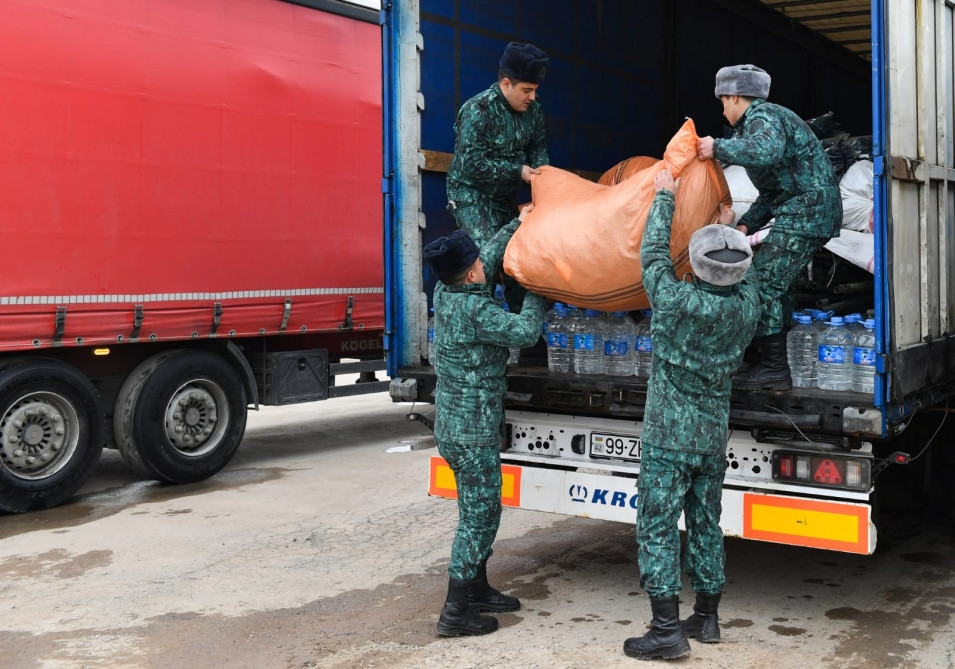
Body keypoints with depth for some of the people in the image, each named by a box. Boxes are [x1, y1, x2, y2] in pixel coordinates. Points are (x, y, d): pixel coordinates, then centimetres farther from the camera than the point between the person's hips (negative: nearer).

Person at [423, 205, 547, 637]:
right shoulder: (475, 309, -23)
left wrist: (518, 224, 23)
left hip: (455, 426, 9)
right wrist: (536, 292, 2)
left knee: (483, 512, 20)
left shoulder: (444, 293, 3)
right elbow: (525, 332, -12)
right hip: (471, 434, -9)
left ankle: (477, 590, 32)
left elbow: (491, 257, 18)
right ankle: (455, 613, 3)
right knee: (478, 518, -2)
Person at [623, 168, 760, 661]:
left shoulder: (677, 302, -19)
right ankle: (706, 618, 25)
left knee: (657, 528, -2)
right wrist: (730, 232, 34)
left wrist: (664, 197, 10)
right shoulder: (747, 304, -4)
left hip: (669, 435, -6)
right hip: (714, 434, 6)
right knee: (706, 524, 15)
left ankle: (666, 631, -3)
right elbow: (743, 276, 20)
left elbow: (653, 253, -3)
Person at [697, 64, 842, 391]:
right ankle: (773, 361, 22)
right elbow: (773, 191, 23)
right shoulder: (765, 118, 25)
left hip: (806, 210, -11)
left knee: (765, 282, -11)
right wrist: (747, 223, 11)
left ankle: (774, 369, -9)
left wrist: (718, 148, -23)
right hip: (813, 213, 11)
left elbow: (768, 150, -35)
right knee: (777, 283, 16)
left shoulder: (762, 116, -8)